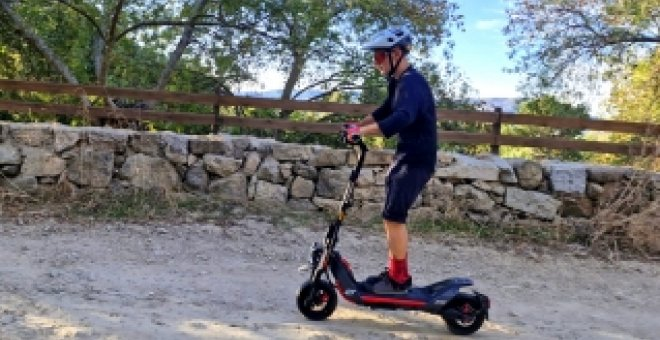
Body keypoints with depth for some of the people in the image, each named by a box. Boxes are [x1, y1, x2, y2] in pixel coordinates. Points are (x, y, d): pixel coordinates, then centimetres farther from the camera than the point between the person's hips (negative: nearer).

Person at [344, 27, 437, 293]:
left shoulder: (412, 83, -20)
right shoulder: (398, 82, 12)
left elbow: (402, 118, -37)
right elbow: (385, 111, 24)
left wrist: (362, 131, -38)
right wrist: (357, 125, 11)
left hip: (418, 160, -10)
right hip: (405, 156, 10)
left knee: (393, 216, -11)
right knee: (392, 216, 13)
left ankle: (399, 279, -1)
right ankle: (394, 272, 23)